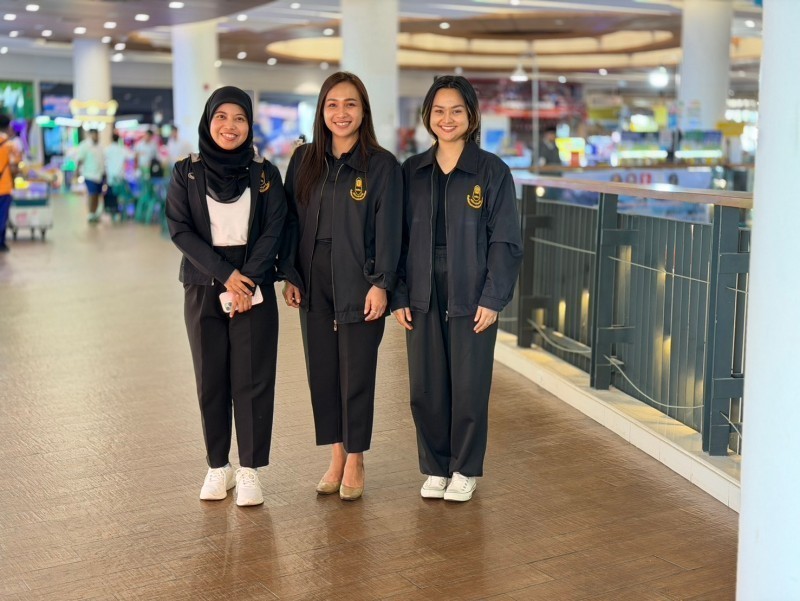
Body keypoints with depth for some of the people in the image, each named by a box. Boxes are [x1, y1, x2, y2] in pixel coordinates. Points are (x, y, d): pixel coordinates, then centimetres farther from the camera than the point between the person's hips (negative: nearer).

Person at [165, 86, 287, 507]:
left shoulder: (264, 173, 4)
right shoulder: (186, 172, 4)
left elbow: (273, 231, -1)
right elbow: (179, 229, -4)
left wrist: (248, 280, -13)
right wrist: (225, 274, -13)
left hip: (255, 288, -1)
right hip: (203, 289, 1)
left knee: (252, 379, -2)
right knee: (211, 379, 6)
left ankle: (250, 470, 8)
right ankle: (218, 467, 17)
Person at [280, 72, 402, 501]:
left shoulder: (382, 165, -5)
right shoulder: (304, 160, 7)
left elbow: (388, 228, -8)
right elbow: (292, 220, 8)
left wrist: (380, 284, -14)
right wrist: (290, 276, 3)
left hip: (359, 285, -4)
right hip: (314, 284, 4)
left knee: (356, 373, 3)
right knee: (322, 369, 9)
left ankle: (355, 461, 18)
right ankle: (336, 457, 23)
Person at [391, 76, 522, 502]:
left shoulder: (492, 171, -3)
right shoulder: (412, 172, 6)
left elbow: (505, 241, -5)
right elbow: (399, 238, 7)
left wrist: (493, 298, -11)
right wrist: (399, 296, 0)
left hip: (471, 298, -3)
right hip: (423, 297, 3)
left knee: (469, 387, 5)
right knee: (425, 388, 7)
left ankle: (464, 471, 21)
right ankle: (435, 468, 24)